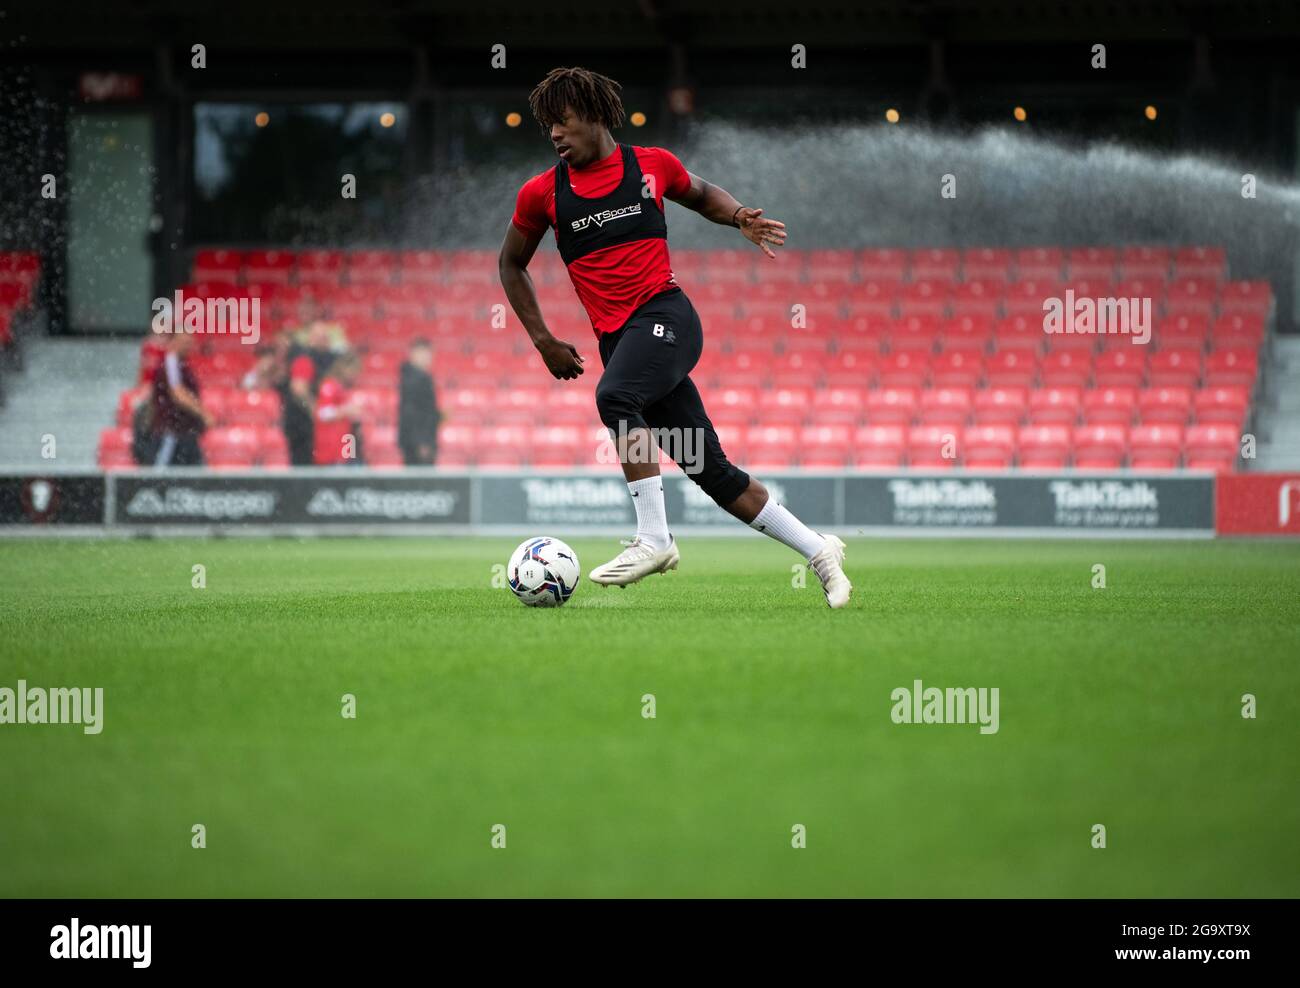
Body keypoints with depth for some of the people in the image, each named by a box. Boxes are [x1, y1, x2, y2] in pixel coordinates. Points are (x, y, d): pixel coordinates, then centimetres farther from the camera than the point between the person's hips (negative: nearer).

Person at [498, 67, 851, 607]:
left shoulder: (652, 164, 4)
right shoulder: (541, 193, 6)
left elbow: (701, 195, 25)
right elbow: (511, 264, 20)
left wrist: (738, 217, 5)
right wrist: (543, 340, 13)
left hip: (664, 314, -3)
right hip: (615, 337, 3)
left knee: (614, 396, -34)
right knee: (710, 470, 0)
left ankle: (653, 538, -29)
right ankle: (818, 551, 10)